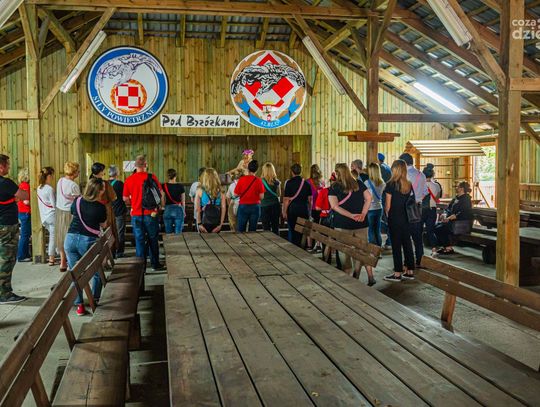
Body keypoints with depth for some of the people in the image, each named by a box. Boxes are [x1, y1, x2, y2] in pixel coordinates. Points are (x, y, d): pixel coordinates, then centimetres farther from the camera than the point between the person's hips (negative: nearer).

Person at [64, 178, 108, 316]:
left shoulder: (77, 200, 5)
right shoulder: (100, 207, -7)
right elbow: (104, 225, 9)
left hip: (71, 238, 4)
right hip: (88, 241, -4)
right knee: (97, 273, 17)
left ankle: (79, 305, 8)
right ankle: (94, 301, 23)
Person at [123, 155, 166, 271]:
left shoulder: (129, 179, -1)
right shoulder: (151, 177, -7)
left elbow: (125, 199, 5)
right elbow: (161, 193, -3)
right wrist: (159, 205, 14)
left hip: (136, 215, 2)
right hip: (151, 214, -1)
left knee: (139, 240, 9)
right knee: (153, 240, 11)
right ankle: (155, 264, 18)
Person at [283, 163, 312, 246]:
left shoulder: (289, 183, -8)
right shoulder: (306, 183, 4)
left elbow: (286, 199, -10)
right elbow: (310, 199, 7)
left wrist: (284, 212, -3)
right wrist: (309, 210, 17)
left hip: (292, 209, -3)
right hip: (304, 210, 3)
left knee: (292, 231, 4)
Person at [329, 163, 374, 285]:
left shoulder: (334, 187, -4)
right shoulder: (359, 183, 5)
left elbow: (334, 206, -14)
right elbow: (368, 198, 1)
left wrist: (351, 215, -17)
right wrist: (363, 214, -6)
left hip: (343, 225, -3)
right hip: (361, 224, 3)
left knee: (344, 252, 9)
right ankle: (370, 277, 8)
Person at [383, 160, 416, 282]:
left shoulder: (391, 184, -11)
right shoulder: (409, 185, 5)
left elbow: (388, 205, -8)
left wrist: (387, 214, 8)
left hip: (395, 219, -5)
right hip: (407, 218, 6)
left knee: (396, 245, 0)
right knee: (407, 243, 11)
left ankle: (397, 274, 4)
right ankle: (410, 271, 17)